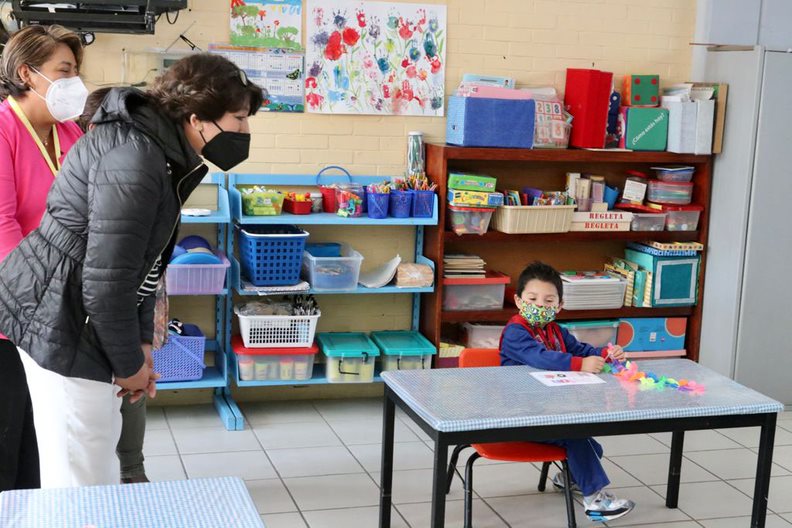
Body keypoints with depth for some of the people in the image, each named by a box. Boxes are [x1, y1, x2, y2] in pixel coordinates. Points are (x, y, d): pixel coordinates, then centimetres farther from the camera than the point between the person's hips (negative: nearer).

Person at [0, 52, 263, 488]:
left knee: (100, 440, 21)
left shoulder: (163, 152, 8)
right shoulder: (136, 160, -25)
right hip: (58, 320, -10)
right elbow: (106, 280, -25)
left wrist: (141, 341, 9)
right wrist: (129, 363, -12)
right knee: (81, 477, -2)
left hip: (76, 314, 10)